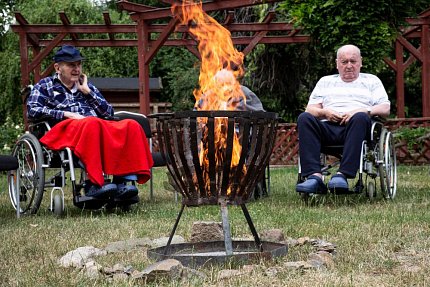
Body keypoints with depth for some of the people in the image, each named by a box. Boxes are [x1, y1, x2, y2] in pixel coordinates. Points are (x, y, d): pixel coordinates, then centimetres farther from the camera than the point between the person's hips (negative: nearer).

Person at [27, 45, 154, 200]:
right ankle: (94, 184, -46)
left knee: (131, 126, -25)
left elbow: (109, 112, 22)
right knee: (92, 124, -40)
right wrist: (65, 114, -7)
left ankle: (125, 182, -40)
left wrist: (87, 91, 12)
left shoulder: (88, 87, 33)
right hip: (66, 128, -5)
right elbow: (32, 110, 2)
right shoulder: (45, 86, 22)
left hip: (101, 126, 5)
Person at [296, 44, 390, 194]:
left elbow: (385, 108, 12)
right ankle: (314, 176, -44)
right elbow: (310, 109, 20)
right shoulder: (325, 81, 31)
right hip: (327, 127, 2)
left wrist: (364, 111, -8)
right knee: (304, 118, -30)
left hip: (354, 129, -2)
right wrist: (324, 112, -3)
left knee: (360, 117, -38)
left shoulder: (371, 81, 26)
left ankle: (342, 175, -47)